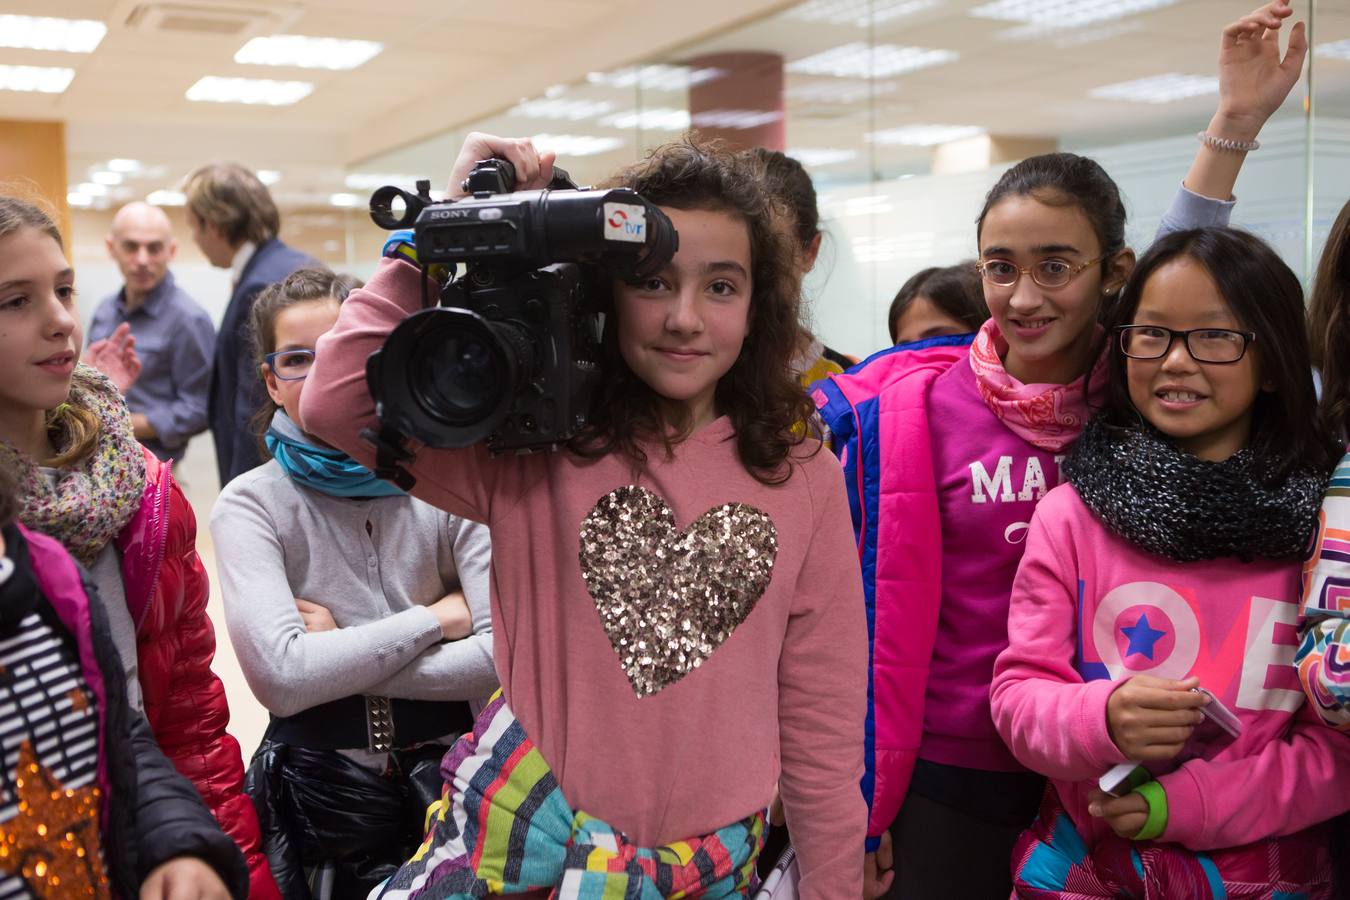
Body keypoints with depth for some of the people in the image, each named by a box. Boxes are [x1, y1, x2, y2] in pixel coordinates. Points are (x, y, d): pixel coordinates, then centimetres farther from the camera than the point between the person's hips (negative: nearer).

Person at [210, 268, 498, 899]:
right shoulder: (251, 505, -9)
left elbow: (508, 654, -16)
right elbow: (280, 677, -22)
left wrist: (338, 655, -17)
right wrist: (438, 617, -17)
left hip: (449, 775, 2)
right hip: (320, 794, -1)